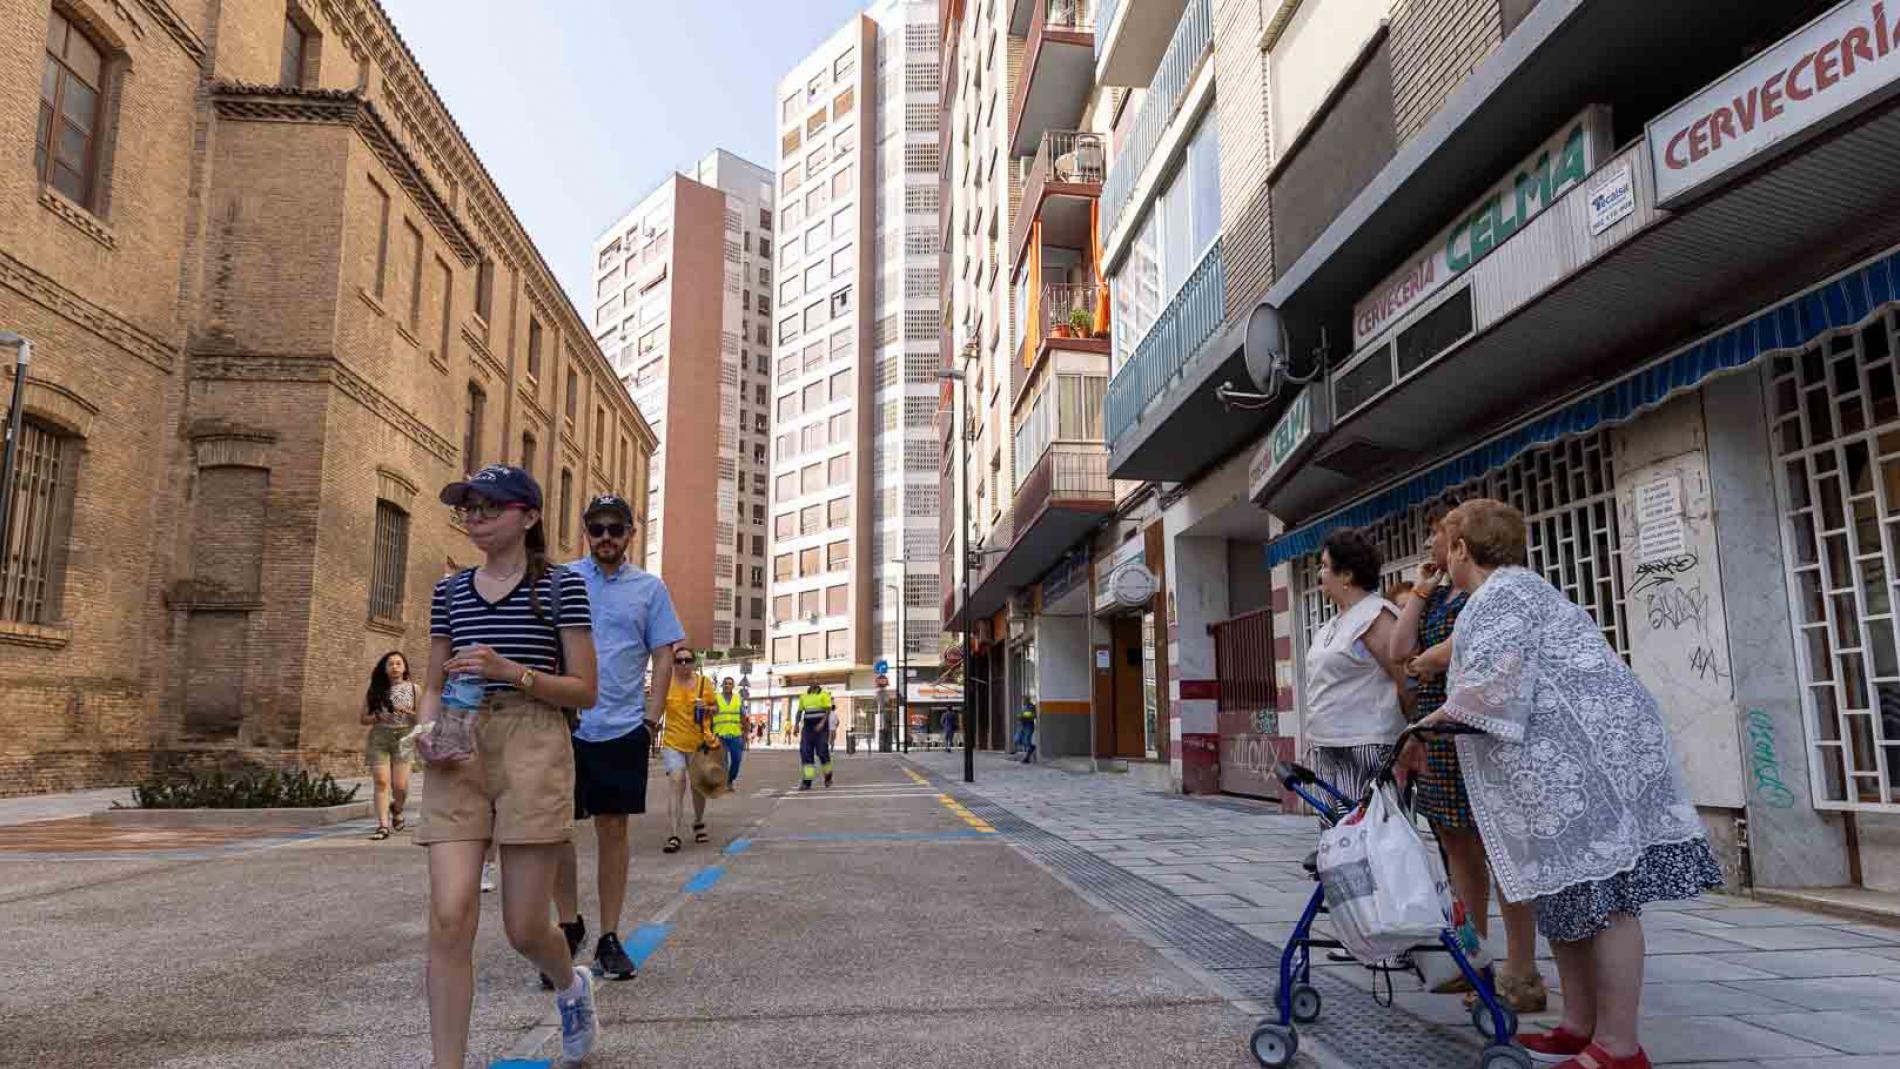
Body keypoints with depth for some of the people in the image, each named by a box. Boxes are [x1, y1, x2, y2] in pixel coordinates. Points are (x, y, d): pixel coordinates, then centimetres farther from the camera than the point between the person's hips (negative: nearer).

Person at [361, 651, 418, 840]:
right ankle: (383, 825, -5)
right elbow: (364, 718, 10)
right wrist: (378, 717, -10)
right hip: (379, 739, 1)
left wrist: (407, 713, -13)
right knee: (380, 782, -9)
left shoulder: (413, 689, 8)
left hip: (403, 739, 0)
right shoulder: (375, 690, 9)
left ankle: (397, 809, 28)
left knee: (400, 786, -4)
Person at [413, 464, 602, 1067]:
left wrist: (510, 671, -15)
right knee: (449, 917, -9)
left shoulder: (561, 587, 1)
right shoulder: (450, 591, 13)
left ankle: (572, 985, 38)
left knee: (525, 928, 4)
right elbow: (434, 686, 18)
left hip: (532, 748, -3)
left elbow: (584, 690, -1)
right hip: (458, 753, 3)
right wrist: (427, 733, -3)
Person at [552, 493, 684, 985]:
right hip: (564, 724, 0)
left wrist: (651, 719, -3)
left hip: (623, 727, 0)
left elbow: (663, 657, 6)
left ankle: (609, 938, 17)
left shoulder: (650, 588, 6)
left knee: (613, 829, 6)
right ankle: (570, 924, 23)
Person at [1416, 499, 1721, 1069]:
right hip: (1571, 764, 11)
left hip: (1584, 760, -11)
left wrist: (1431, 722, -14)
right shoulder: (1518, 587, 24)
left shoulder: (1499, 594, -10)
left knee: (1602, 896, -7)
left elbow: (1493, 684, -23)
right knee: (1569, 892, 13)